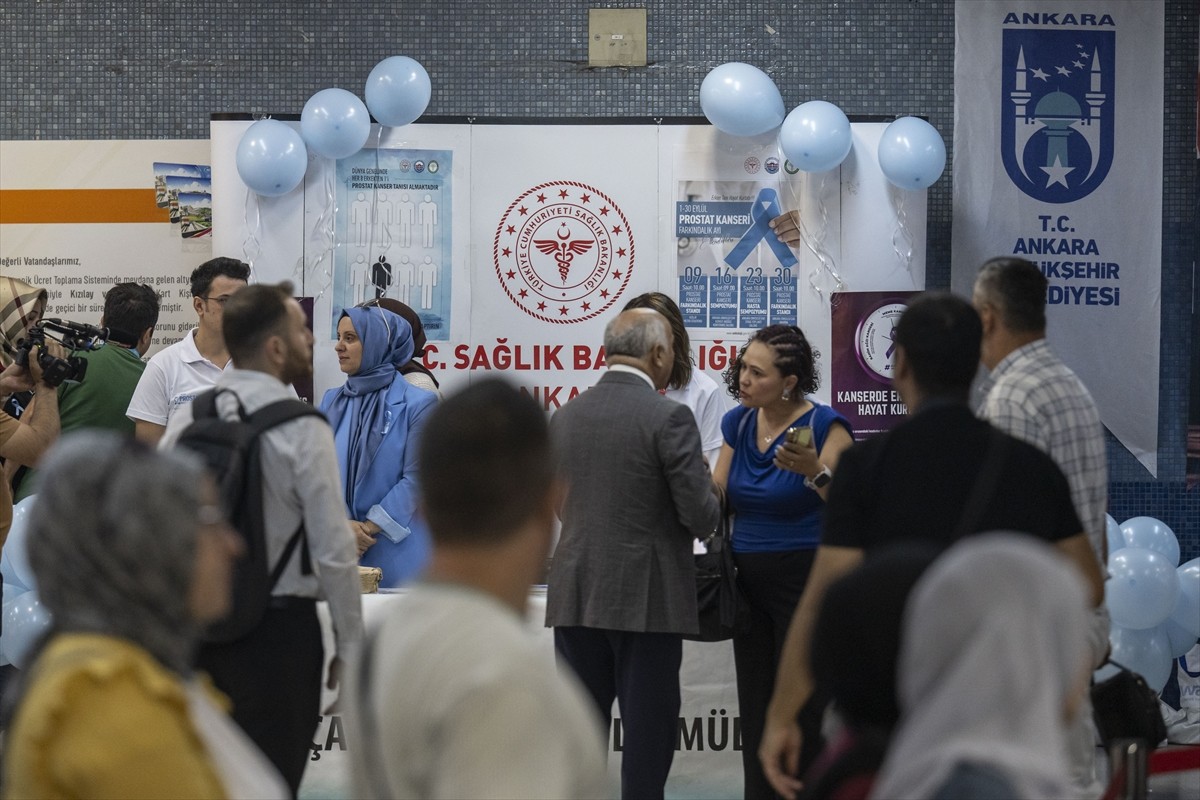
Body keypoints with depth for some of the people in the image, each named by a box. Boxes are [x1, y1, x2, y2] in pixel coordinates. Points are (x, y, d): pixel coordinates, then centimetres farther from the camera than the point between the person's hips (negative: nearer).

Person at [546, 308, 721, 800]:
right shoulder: (668, 417, -12)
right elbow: (701, 516, -12)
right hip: (647, 598, -5)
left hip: (576, 596, 5)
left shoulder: (564, 417, 5)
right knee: (647, 735, 3)